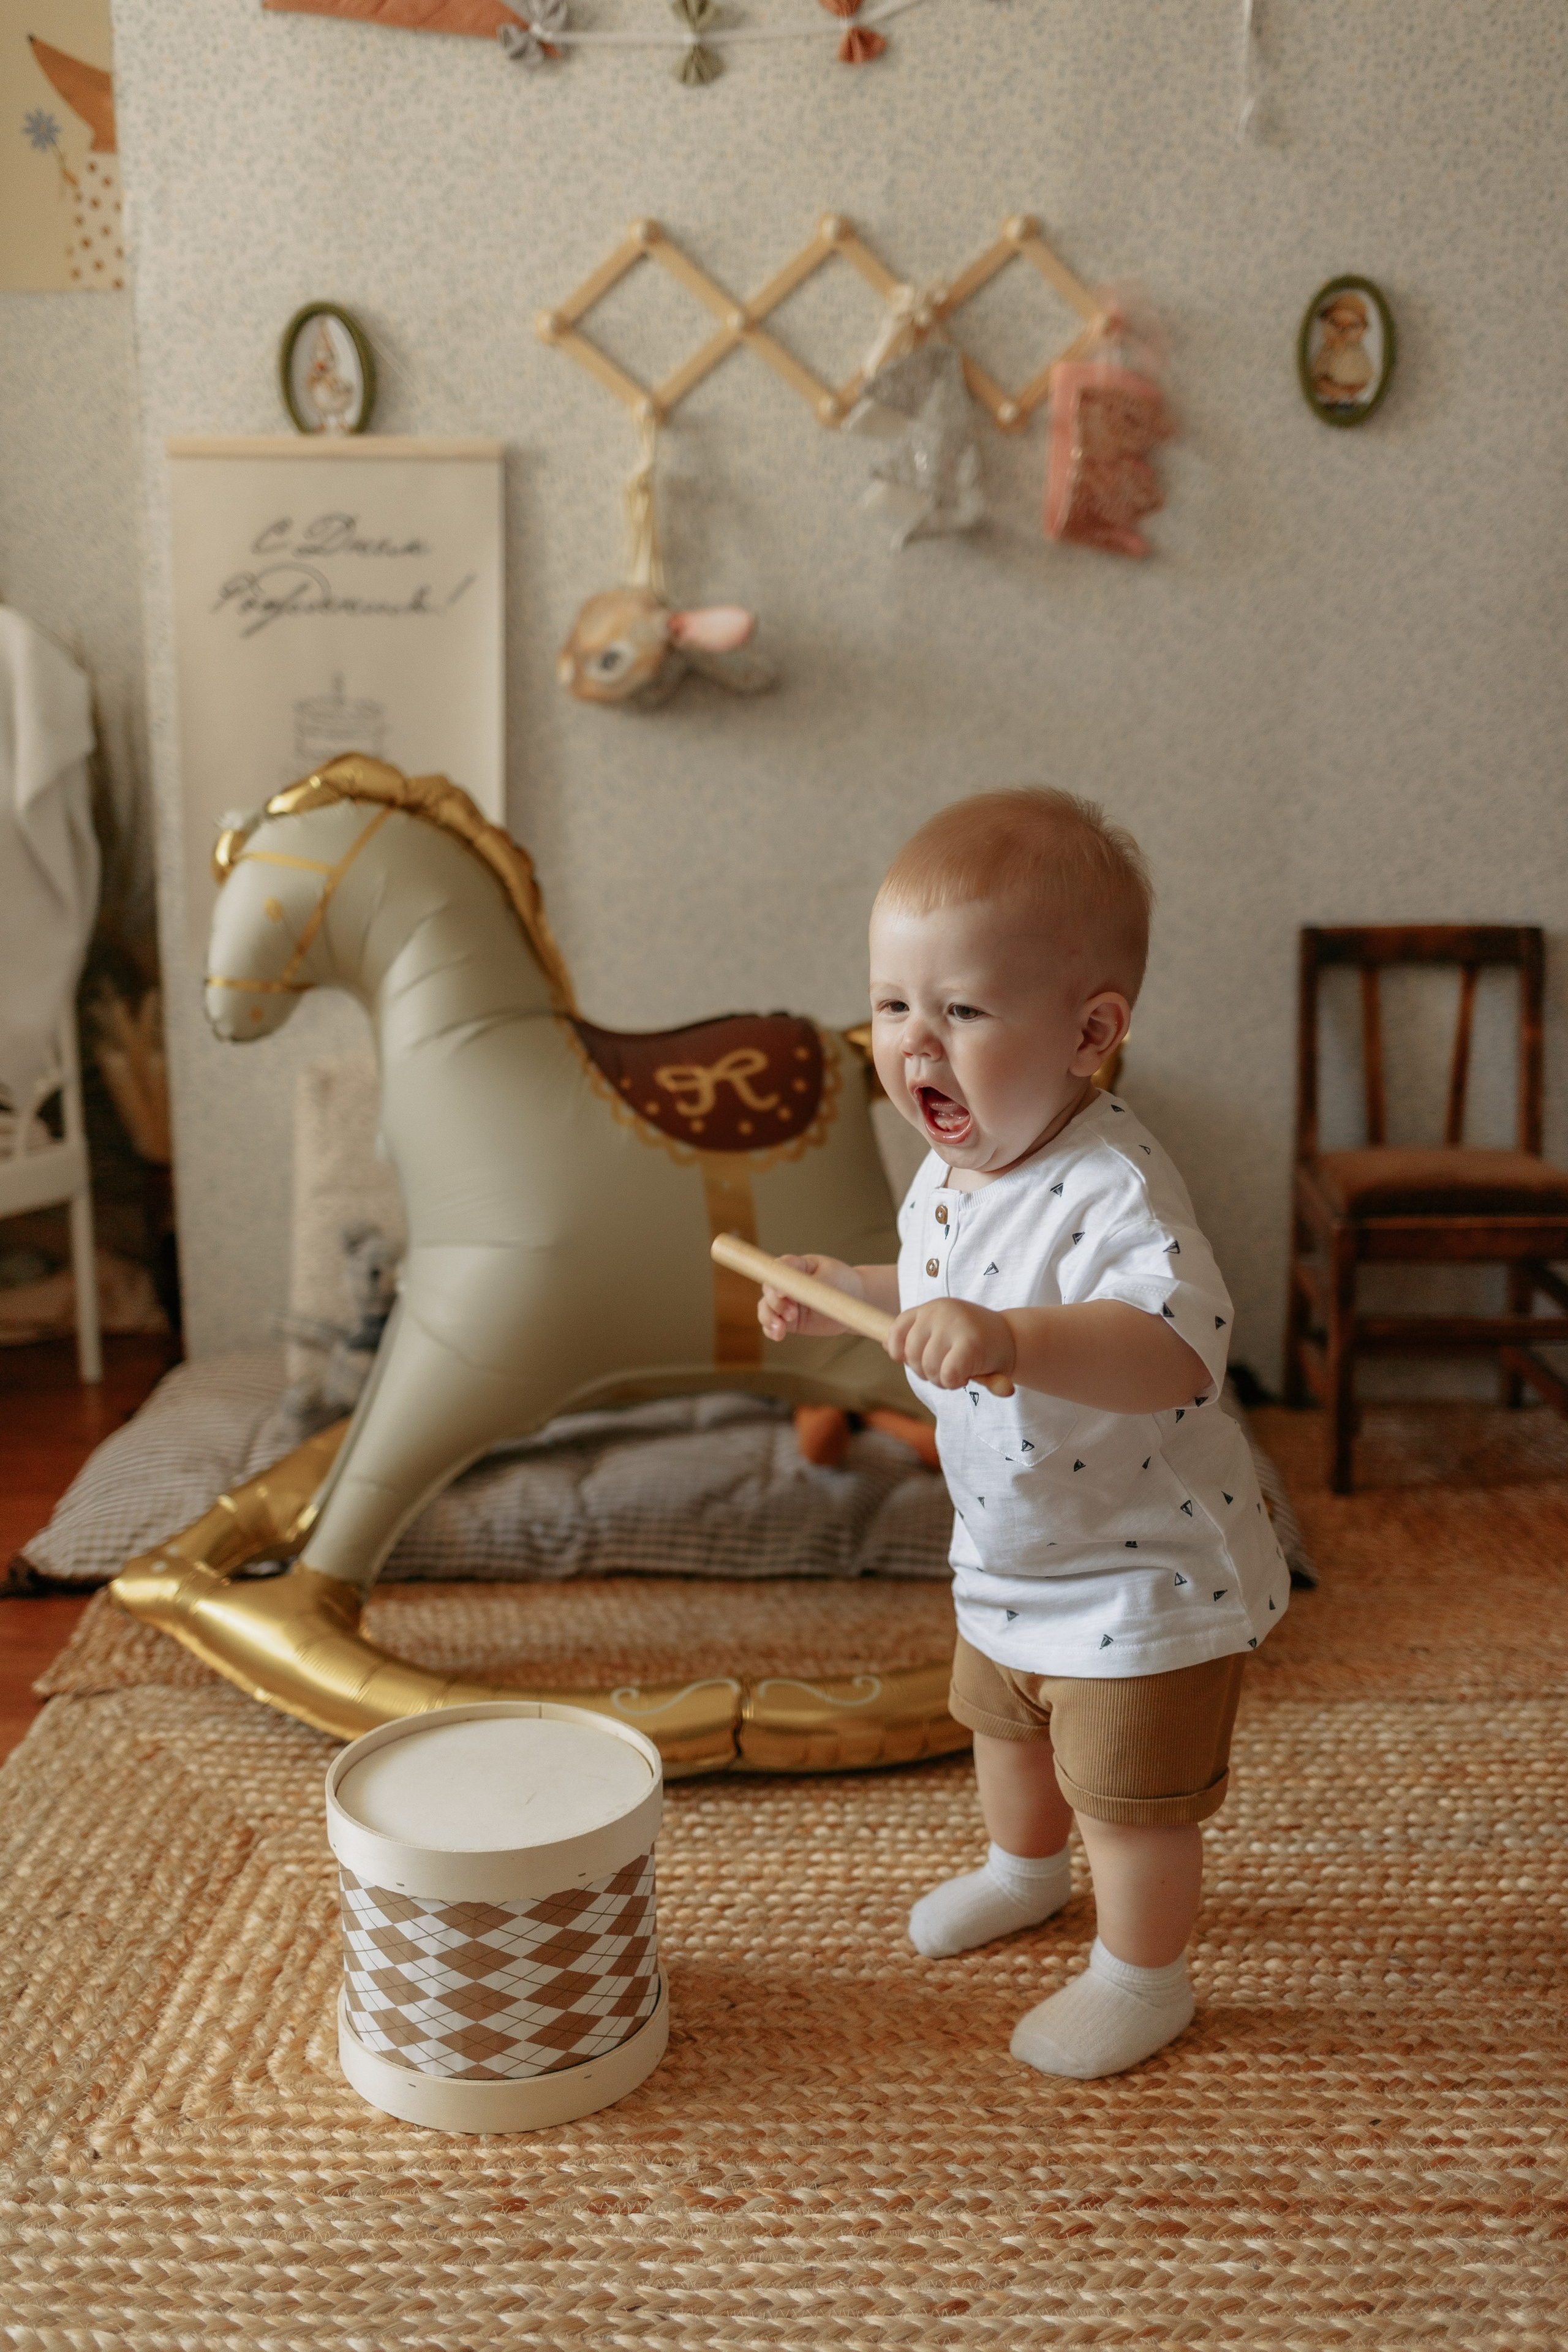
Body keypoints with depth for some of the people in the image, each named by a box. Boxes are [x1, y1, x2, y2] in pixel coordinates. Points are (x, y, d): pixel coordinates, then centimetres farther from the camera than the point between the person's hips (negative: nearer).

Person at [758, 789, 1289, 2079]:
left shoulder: (1112, 1188, -34)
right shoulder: (957, 1166, -6)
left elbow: (1179, 1350, -50)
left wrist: (1010, 1335, -60)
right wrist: (853, 1292, 2)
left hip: (1143, 1577, -9)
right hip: (1010, 1557, 9)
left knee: (1130, 1795, 12)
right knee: (1003, 1726, 31)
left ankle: (1145, 1975, 38)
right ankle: (1026, 1868, 59)